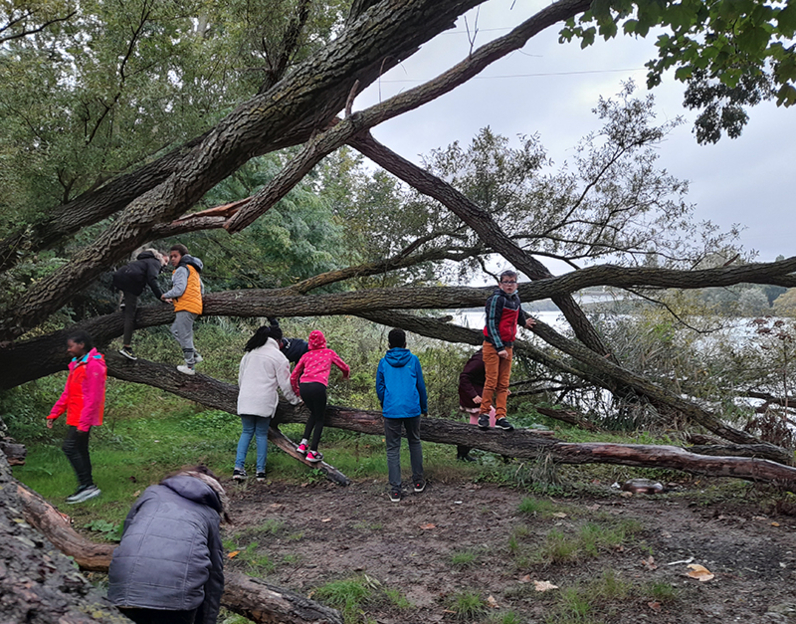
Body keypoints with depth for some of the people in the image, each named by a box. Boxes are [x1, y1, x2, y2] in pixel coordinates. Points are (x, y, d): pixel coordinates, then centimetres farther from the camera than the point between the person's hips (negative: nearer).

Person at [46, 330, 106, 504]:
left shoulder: (93, 365, -16)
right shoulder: (76, 364, 14)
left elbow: (93, 397, -20)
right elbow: (67, 394, 17)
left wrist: (83, 422, -22)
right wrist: (54, 414, 13)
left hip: (83, 418, -9)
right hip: (75, 417, 9)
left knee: (70, 447, -11)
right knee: (80, 450, 11)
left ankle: (87, 486, -5)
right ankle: (87, 487, 19)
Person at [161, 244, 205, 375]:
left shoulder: (182, 269, -9)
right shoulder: (193, 270, 22)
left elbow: (179, 289, -19)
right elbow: (201, 287, 29)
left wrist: (166, 295, -4)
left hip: (185, 307, -10)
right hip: (195, 305, 10)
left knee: (185, 336, -4)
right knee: (175, 330, 18)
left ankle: (190, 366, 1)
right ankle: (195, 355, 13)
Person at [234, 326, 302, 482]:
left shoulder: (249, 353, 14)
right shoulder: (278, 356, -1)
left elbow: (240, 377, 21)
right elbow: (285, 383, 1)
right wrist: (295, 400, 13)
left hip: (245, 400, 4)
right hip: (264, 402, -3)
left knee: (247, 432, 12)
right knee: (262, 434, 6)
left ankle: (238, 468, 1)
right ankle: (260, 471, 5)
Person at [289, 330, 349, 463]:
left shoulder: (306, 355, 23)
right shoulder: (329, 353, 19)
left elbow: (293, 377, 22)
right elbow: (345, 368, 30)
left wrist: (297, 392, 34)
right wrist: (345, 376, 52)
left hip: (303, 386, 4)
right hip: (318, 387, -4)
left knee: (314, 413, 26)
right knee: (319, 419, 10)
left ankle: (303, 444, 18)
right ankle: (313, 452, 7)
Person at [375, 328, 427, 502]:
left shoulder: (383, 362, 2)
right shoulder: (413, 360, 1)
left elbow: (379, 388, 7)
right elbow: (421, 385, 5)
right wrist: (424, 407, 17)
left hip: (391, 411, -1)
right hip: (412, 409, 1)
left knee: (393, 449, 5)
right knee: (414, 443, 20)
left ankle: (395, 490, 3)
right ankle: (418, 481, 23)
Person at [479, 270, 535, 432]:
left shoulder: (515, 298, 12)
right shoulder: (496, 299, -11)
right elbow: (492, 324, -15)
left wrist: (524, 322, 53)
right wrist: (499, 348, -20)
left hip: (507, 346, 7)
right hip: (492, 345, -7)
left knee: (503, 383, 3)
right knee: (492, 381, -6)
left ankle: (500, 417, 5)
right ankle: (484, 414, 6)